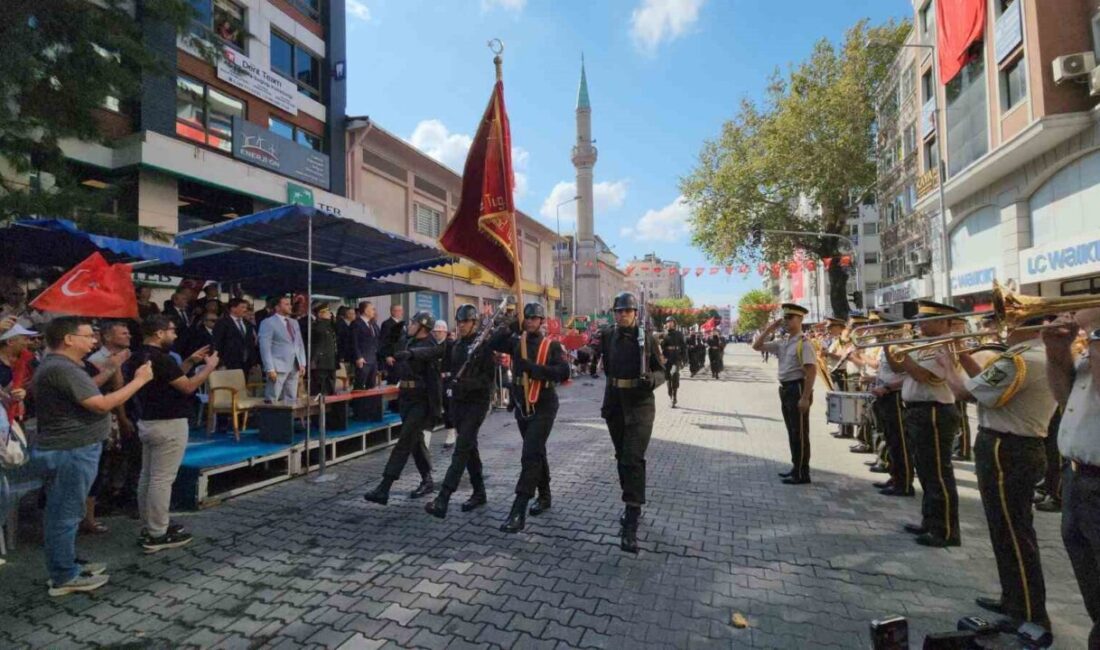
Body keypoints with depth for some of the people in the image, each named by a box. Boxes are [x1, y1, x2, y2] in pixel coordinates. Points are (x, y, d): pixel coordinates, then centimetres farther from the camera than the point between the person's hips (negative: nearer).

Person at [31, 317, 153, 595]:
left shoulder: (60, 365, 11)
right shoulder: (61, 368, -22)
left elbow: (90, 392, 13)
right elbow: (101, 405, -26)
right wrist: (139, 380, -20)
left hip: (70, 449, 11)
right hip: (70, 452, -11)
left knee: (62, 513, 19)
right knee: (65, 515, 1)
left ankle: (67, 567, 31)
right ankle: (64, 577, 13)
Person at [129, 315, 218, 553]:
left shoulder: (139, 357, 9)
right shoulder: (160, 358, -20)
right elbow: (187, 387, -18)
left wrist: (190, 361, 12)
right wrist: (209, 367, -7)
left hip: (148, 422, 10)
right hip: (168, 425, -10)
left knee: (147, 476, 15)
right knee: (162, 479, -3)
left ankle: (148, 528, 25)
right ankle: (157, 535, 4)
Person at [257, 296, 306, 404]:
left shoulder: (294, 322, 17)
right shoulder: (268, 322, -3)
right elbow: (265, 347, -10)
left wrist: (302, 363, 9)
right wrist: (270, 369, -16)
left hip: (294, 367, 6)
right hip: (278, 367, -6)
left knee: (291, 400, 8)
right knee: (272, 400, -6)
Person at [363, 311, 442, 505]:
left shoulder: (431, 345, -13)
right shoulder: (409, 342, 12)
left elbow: (437, 351, -38)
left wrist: (410, 353, -49)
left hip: (422, 400, -9)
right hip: (407, 397, 9)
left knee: (404, 442, -8)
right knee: (415, 440, 15)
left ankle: (383, 489, -6)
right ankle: (427, 481, 28)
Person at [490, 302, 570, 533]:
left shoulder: (552, 345, -6)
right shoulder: (516, 342, 7)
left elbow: (563, 373, -18)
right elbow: (495, 343, -9)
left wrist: (533, 368, -25)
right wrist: (511, 326, -19)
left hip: (543, 407, -5)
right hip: (521, 406, 5)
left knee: (530, 456, -11)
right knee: (537, 453, 18)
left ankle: (518, 512, -9)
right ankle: (544, 496, 35)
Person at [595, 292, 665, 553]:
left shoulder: (646, 337, -6)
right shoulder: (608, 336, 3)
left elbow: (662, 370, -1)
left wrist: (652, 380, -23)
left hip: (640, 406, -4)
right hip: (614, 405, 4)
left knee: (633, 460, -11)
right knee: (622, 458, 16)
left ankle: (631, 524, -8)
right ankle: (632, 505, 35)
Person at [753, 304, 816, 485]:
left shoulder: (803, 343, -14)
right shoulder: (781, 343, 9)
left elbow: (812, 371, -19)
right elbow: (756, 346, 13)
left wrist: (805, 398, -22)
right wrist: (769, 329, 4)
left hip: (797, 389, -8)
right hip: (785, 389, 8)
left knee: (800, 433, 0)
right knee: (792, 432, 17)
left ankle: (802, 474, 11)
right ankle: (796, 468, 29)